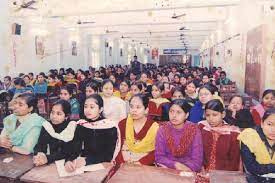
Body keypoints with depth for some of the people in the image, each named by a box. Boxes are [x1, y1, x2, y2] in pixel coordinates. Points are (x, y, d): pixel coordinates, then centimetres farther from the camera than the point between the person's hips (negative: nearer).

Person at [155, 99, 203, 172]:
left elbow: (197, 160, -7)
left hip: (187, 171, -1)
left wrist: (184, 168, -24)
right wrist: (175, 164, -21)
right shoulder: (163, 130, -4)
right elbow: (159, 157, -5)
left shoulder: (194, 130, -7)